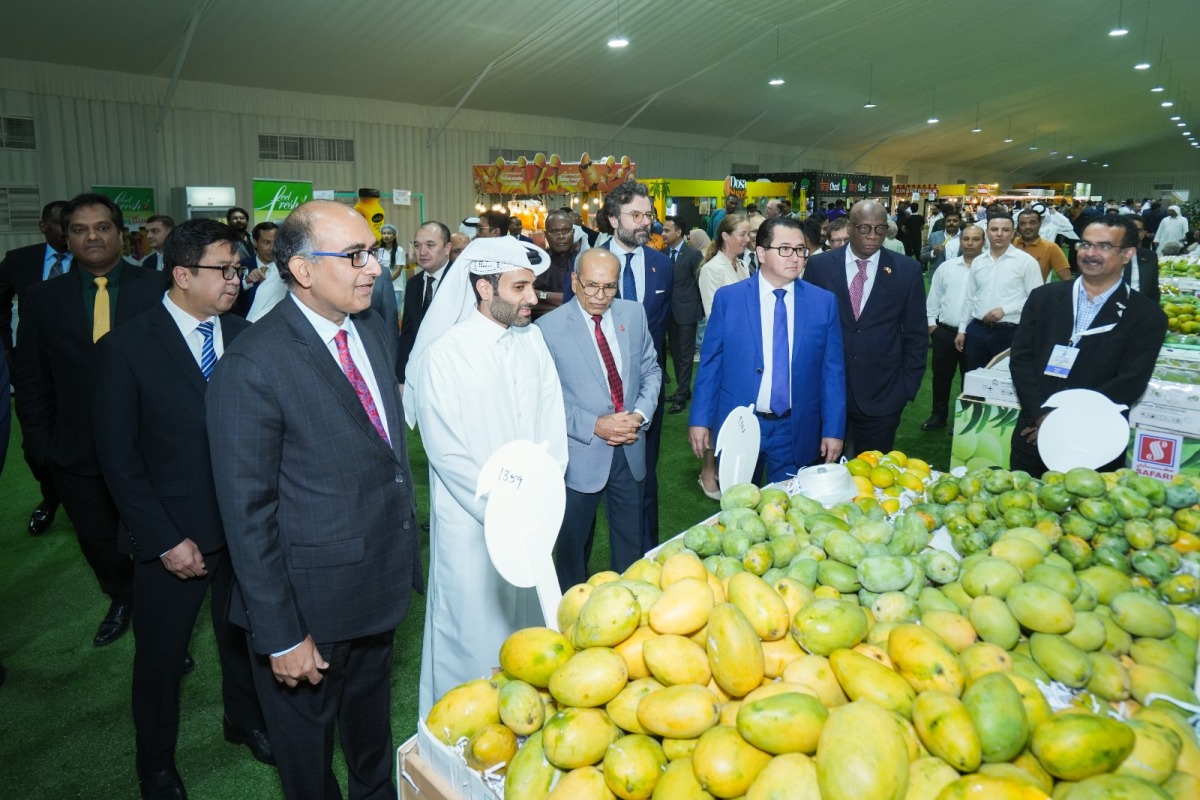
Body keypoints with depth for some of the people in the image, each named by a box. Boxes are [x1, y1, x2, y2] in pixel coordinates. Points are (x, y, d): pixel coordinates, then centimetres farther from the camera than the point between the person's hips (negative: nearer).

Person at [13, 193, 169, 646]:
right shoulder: (42, 300, 1)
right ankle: (121, 600, 46)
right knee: (97, 541, 19)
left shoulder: (157, 290, -8)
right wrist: (41, 448, 0)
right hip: (79, 453, 3)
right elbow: (31, 383, 4)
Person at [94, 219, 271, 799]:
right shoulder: (125, 348, -11)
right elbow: (119, 458, -10)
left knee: (242, 634, 20)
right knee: (161, 656, 15)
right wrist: (165, 540, -13)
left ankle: (245, 719, 48)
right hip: (173, 536, -2)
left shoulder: (245, 337, -2)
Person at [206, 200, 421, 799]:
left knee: (373, 733, 29)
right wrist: (279, 636, -16)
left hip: (381, 587, 6)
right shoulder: (251, 367, -23)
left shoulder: (374, 333, 0)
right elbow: (248, 513, -19)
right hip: (310, 608, -6)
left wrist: (406, 556, 8)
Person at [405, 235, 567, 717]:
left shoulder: (532, 340, 2)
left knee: (528, 619, 18)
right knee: (474, 627, 9)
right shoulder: (444, 354, -14)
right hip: (471, 520, -5)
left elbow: (552, 421, 4)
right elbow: (447, 452, -14)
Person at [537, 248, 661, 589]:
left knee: (631, 542, 18)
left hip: (630, 450, 4)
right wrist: (594, 426, -18)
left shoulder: (634, 313, 2)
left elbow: (650, 370, 9)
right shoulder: (548, 327, -12)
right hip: (581, 454, -4)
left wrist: (640, 415, -8)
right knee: (573, 545, 15)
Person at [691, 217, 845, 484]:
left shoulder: (824, 302, -1)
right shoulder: (727, 298, -4)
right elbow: (710, 363, -1)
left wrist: (833, 430, -2)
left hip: (797, 431, 1)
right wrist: (700, 419, -4)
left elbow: (832, 371, 1)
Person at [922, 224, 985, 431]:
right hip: (944, 331, 3)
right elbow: (934, 296, 10)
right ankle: (939, 415, 28)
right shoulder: (946, 267, 6)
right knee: (941, 376, 13)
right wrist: (931, 322, 3)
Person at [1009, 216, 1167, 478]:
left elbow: (1130, 383, -10)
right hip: (1033, 433, 2)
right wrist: (1041, 416, -14)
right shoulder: (1044, 297, 5)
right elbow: (1021, 358, -2)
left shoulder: (1146, 316, -2)